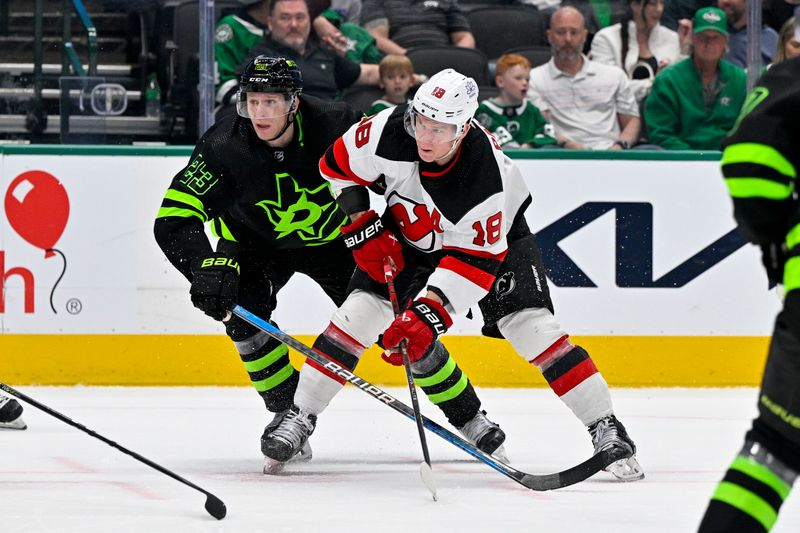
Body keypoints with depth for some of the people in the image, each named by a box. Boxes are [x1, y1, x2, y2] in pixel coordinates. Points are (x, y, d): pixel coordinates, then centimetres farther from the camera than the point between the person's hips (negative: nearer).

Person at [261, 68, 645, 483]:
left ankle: (605, 428, -12)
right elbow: (338, 166, -10)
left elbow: (474, 262, -36)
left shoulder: (486, 177, -39)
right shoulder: (390, 131, -30)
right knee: (361, 311, -11)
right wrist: (363, 227, -16)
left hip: (493, 234, -3)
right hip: (410, 235, 3)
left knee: (531, 327, -18)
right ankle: (300, 418, 0)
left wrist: (428, 313, -44)